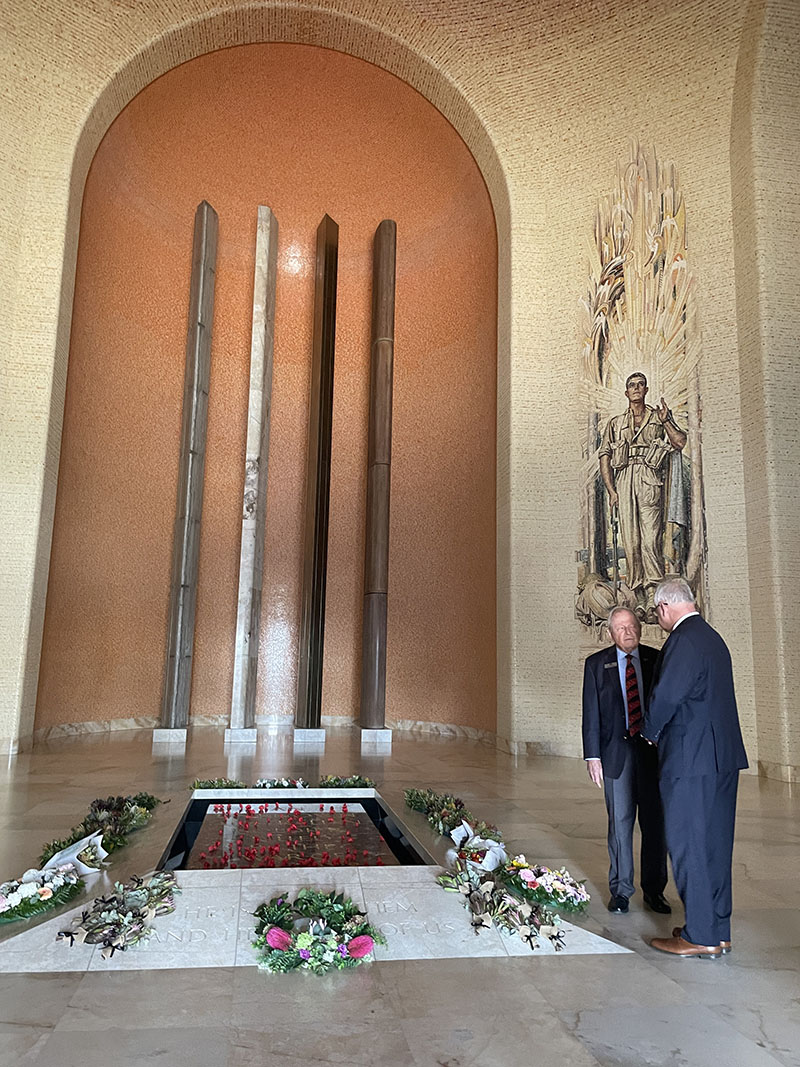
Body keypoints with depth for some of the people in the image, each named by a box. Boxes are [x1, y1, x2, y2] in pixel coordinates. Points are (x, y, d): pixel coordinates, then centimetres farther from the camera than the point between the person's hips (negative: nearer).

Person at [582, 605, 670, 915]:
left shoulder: (657, 660, 4)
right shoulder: (596, 664, 3)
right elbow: (591, 713, 2)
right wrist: (592, 756, -4)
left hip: (654, 751, 1)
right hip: (616, 753, -1)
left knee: (655, 822, 8)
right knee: (620, 823, 6)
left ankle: (654, 890, 23)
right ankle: (621, 890, 20)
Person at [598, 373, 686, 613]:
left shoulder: (659, 417, 20)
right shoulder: (615, 423, 22)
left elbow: (680, 442, 6)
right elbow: (604, 457, 13)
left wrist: (665, 421, -1)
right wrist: (611, 490, 3)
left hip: (650, 480, -2)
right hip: (624, 480, 2)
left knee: (651, 541, -14)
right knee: (630, 541, -3)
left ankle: (654, 600, -16)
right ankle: (640, 598, 1)